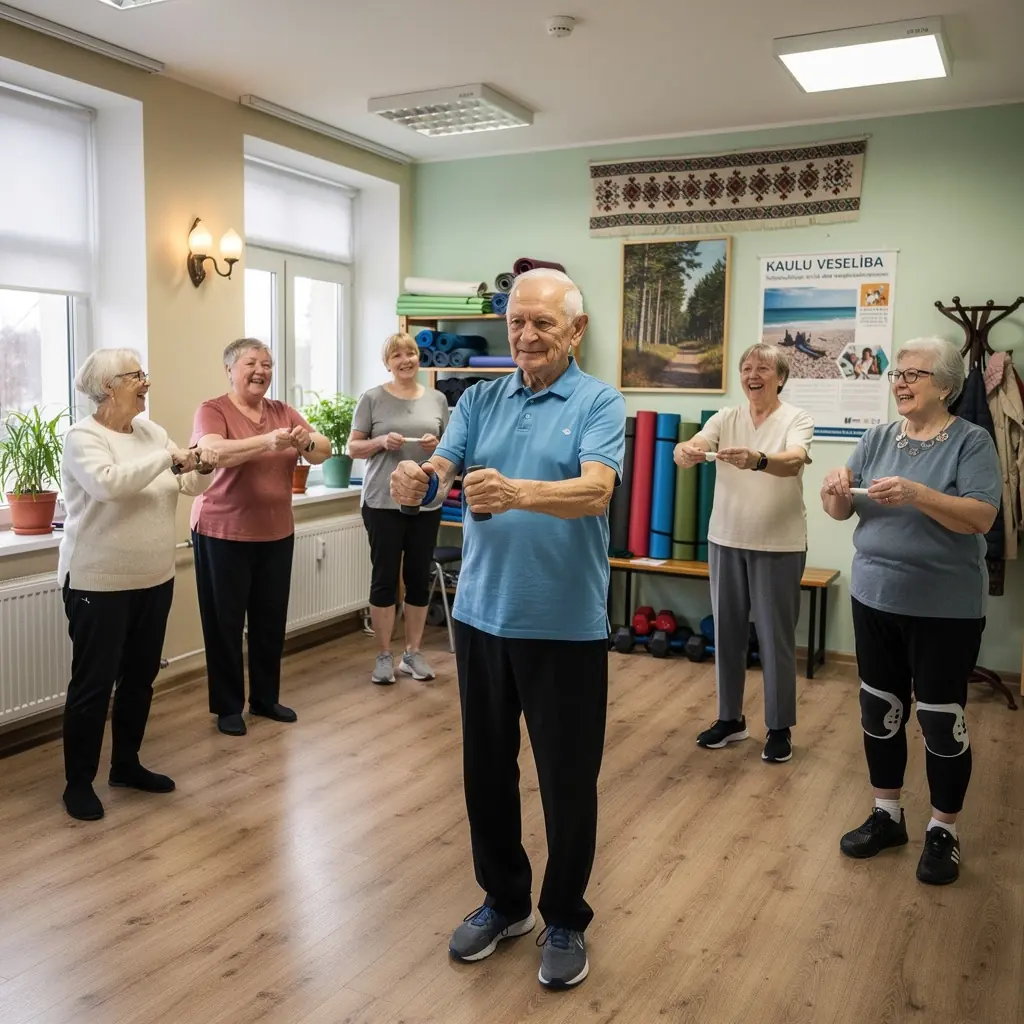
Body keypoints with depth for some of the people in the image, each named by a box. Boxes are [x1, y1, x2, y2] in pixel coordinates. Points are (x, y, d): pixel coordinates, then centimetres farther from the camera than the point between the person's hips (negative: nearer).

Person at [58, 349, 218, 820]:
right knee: (93, 684, 2)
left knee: (140, 678, 16)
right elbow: (108, 483, -32)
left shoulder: (152, 431, 8)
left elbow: (187, 486, 12)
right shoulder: (82, 437, -13)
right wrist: (167, 457, -26)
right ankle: (78, 782, 16)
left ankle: (126, 764, 32)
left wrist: (203, 468, -9)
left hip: (153, 580, 7)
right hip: (99, 584, -7)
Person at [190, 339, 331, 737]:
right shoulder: (212, 410, -8)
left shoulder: (283, 411, 7)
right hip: (223, 534, -5)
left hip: (277, 533, 5)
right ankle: (227, 706, 17)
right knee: (226, 622, 4)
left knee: (271, 620, 12)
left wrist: (307, 442, -24)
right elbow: (214, 452, -27)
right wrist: (267, 441, -39)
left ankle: (266, 698, 28)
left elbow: (324, 450, -1)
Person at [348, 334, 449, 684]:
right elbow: (353, 447, 2)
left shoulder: (437, 400, 8)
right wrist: (381, 441, -16)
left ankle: (413, 653, 21)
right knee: (385, 578, 3)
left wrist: (437, 445, -9)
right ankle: (384, 656, 14)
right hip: (383, 502, -3)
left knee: (419, 578, 8)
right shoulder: (373, 399, 0)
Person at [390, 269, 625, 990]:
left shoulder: (599, 403, -7)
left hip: (565, 625, -4)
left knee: (568, 779, 8)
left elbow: (596, 491, -23)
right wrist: (417, 483, -29)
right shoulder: (480, 401, 7)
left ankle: (566, 919, 30)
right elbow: (440, 471, -5)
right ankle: (504, 900, 38)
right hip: (482, 614, 5)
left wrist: (516, 492, -41)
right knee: (486, 767, 16)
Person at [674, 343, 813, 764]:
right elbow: (692, 447, -13)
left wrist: (758, 460, -48)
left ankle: (780, 727, 20)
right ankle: (730, 718, 27)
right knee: (726, 633, 12)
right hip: (726, 540, 4)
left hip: (779, 545, -4)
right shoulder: (725, 419, 4)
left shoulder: (797, 419, -7)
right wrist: (685, 451, -38)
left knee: (776, 638, 5)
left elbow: (793, 460, -27)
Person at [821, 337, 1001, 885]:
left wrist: (917, 495, -30)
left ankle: (943, 830, 22)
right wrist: (835, 491, -18)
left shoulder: (971, 441, -7)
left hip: (945, 608, -4)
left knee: (942, 719, 5)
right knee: (879, 711, 13)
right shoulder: (877, 438, 6)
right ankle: (886, 814, 30)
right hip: (875, 598, 5)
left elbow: (981, 517, -18)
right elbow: (841, 512, 4)